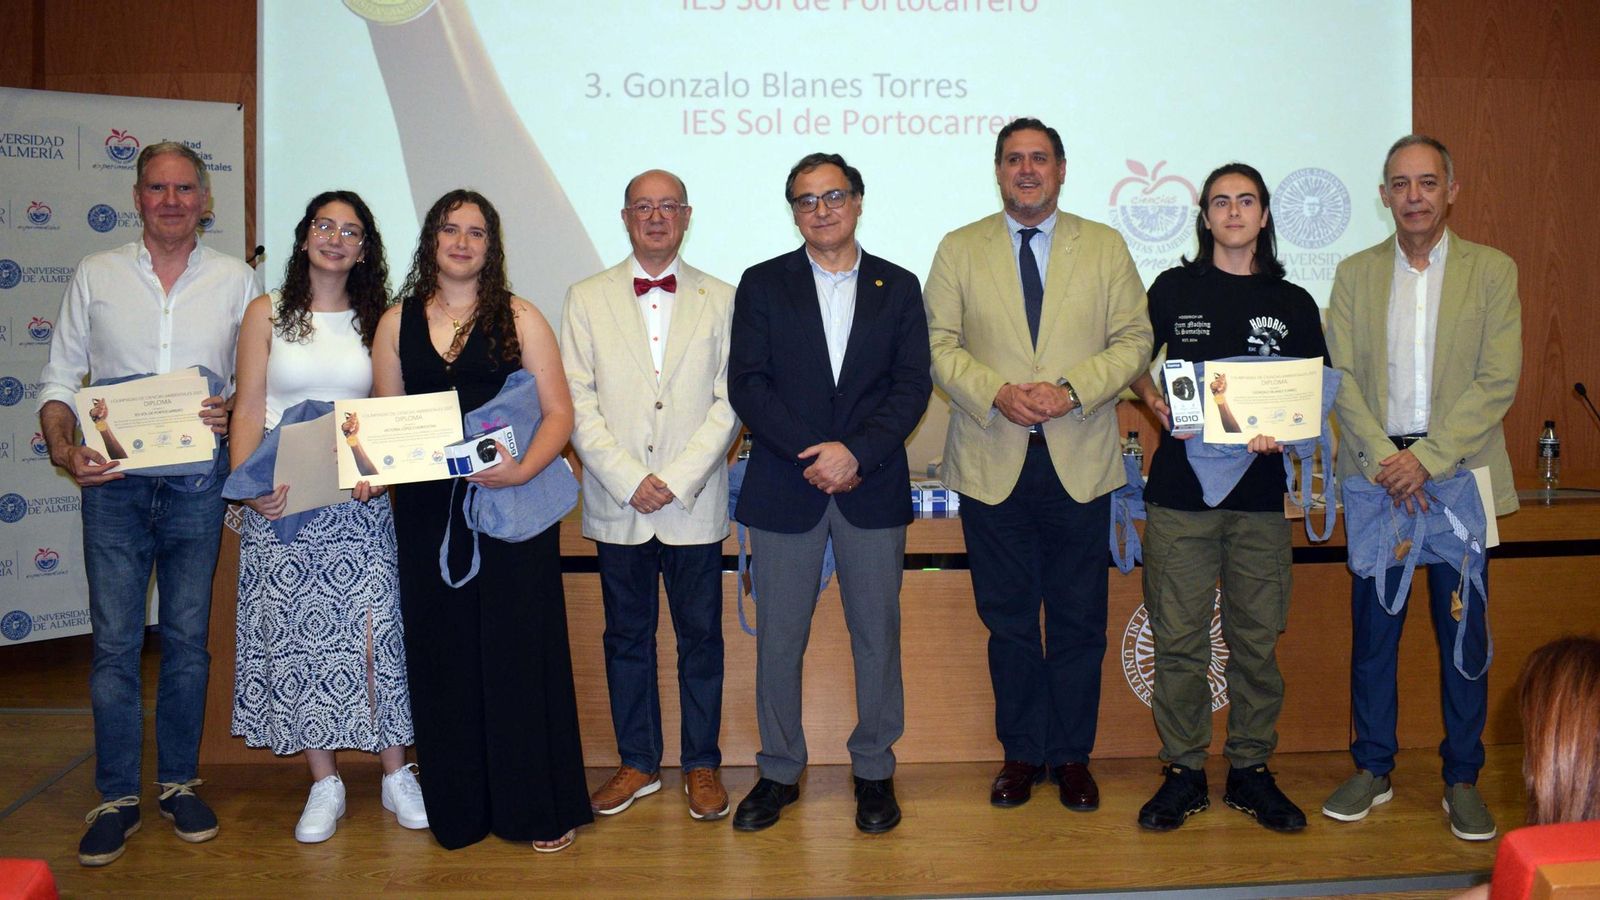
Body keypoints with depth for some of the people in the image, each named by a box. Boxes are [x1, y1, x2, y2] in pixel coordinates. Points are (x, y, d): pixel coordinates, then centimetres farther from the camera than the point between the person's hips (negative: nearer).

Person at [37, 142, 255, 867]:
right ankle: (116, 798, 15)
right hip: (113, 481, 0)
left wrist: (235, 413, -13)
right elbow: (59, 380, 7)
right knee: (115, 643, 3)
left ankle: (178, 783, 22)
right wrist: (63, 450, -10)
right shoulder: (95, 275, 6)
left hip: (198, 480, 0)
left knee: (187, 638, 8)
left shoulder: (235, 280, 5)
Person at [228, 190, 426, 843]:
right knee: (296, 638, 4)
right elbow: (248, 409, 1)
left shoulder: (375, 321, 9)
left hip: (359, 503, 0)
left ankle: (396, 774, 12)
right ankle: (324, 783, 17)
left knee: (373, 634, -3)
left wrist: (381, 473, -10)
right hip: (281, 502, 0)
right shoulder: (267, 314, 6)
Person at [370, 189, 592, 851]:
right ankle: (459, 807, 22)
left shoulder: (518, 318, 3)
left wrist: (522, 470, -19)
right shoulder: (397, 323, 11)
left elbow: (558, 412, -2)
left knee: (520, 648, 2)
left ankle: (539, 809, 15)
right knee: (442, 653, 7)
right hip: (428, 509, 3)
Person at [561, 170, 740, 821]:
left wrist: (678, 480, -11)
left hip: (695, 504, -1)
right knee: (627, 636, 10)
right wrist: (628, 480, -10)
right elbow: (576, 401, 0)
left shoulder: (720, 300, 6)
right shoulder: (587, 299, 7)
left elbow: (729, 402, -1)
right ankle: (637, 762, 24)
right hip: (617, 504, 1)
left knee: (701, 637, 6)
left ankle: (701, 763, 21)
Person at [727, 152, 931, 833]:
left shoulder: (898, 287, 8)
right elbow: (746, 385, -3)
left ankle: (874, 770, 23)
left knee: (877, 635, 7)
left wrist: (855, 452, -14)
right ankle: (779, 772, 22)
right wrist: (814, 452, -13)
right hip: (783, 488, 0)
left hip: (872, 487, 1)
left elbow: (912, 386, 0)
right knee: (778, 639, 6)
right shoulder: (762, 285, 6)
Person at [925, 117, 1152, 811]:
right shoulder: (959, 250, 8)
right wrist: (998, 394, -15)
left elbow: (1134, 339, 3)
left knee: (1079, 621, 7)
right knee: (1008, 619, 8)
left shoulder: (1106, 248, 9)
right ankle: (1021, 753, 22)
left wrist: (1071, 390, -14)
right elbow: (941, 345, 2)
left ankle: (1072, 755, 21)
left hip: (1080, 461, 0)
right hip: (991, 462, 0)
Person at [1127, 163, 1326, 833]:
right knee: (1179, 638, 1)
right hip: (1180, 485, -1)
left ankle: (1250, 771, 20)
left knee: (1256, 639, 5)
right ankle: (1184, 772, 14)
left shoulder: (1293, 303, 10)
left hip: (1260, 490, 1)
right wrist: (1156, 403, -6)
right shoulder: (1174, 289, 7)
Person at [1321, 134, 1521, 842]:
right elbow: (1342, 378, 0)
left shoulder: (1492, 271, 3)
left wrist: (1426, 458, -15)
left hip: (1458, 472, -1)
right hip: (1376, 473, 1)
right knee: (1372, 625, 7)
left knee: (1463, 629, 5)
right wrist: (1383, 457, -13)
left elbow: (1498, 381, -6)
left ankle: (1462, 779, 19)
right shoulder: (1355, 274, 7)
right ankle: (1372, 769, 20)